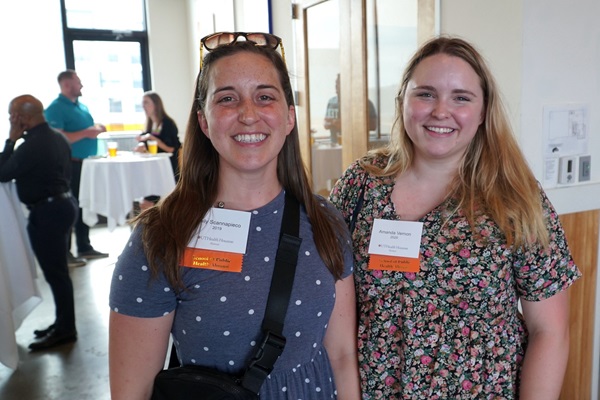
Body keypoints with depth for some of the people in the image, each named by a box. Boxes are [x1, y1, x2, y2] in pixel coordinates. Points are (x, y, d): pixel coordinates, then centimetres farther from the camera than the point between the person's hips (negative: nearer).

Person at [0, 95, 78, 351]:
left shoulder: (31, 145, -21)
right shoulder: (57, 138, 8)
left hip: (45, 212, -10)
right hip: (62, 204, 10)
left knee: (55, 272, -1)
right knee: (57, 270, 16)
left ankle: (65, 330, 9)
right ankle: (63, 323, 26)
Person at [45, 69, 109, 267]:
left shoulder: (82, 106, 17)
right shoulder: (55, 109, -12)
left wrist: (96, 128, 5)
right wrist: (85, 133, -23)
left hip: (86, 163, 9)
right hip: (70, 165, -9)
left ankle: (84, 247, 24)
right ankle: (63, 253, 5)